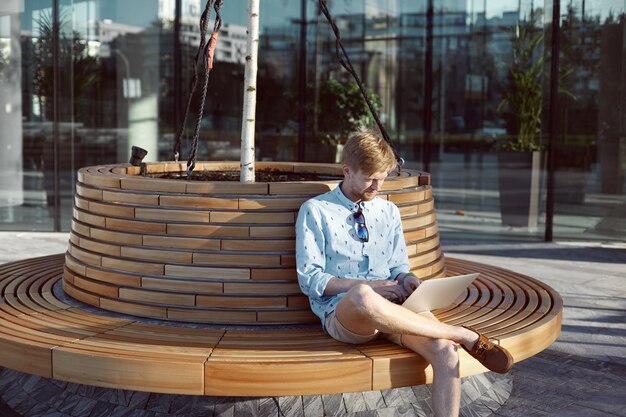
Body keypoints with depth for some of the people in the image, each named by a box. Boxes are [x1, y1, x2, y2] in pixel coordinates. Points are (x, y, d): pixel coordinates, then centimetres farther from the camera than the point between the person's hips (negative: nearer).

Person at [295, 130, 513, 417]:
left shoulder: (388, 211, 20)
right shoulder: (315, 211, 4)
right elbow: (309, 280, -2)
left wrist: (406, 279, -2)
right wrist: (367, 286, -13)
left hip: (392, 308, 4)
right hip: (341, 313, -4)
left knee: (445, 352, -29)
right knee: (363, 297, -43)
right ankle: (464, 336, -27)